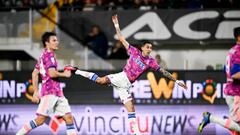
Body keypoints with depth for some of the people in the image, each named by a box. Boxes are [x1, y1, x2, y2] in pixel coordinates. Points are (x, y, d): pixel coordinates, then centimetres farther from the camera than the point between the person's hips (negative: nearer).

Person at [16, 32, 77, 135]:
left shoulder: (44, 55, 21)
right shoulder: (49, 55, -7)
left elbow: (34, 74, 23)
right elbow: (52, 73, -20)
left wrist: (36, 91, 20)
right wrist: (64, 74, -4)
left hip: (57, 92, 10)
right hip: (50, 92, -10)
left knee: (69, 117, 1)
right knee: (41, 119, -11)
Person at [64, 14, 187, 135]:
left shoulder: (151, 61, 7)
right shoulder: (135, 52, 2)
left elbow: (163, 71, 10)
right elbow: (122, 39, 4)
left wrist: (176, 81, 9)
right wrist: (116, 25, -1)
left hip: (126, 84, 3)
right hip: (121, 77, -3)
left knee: (131, 109, -3)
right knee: (101, 80, -28)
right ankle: (76, 71, -17)